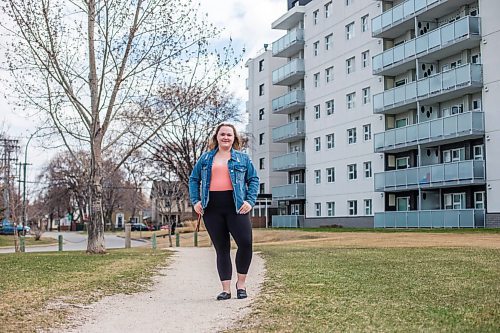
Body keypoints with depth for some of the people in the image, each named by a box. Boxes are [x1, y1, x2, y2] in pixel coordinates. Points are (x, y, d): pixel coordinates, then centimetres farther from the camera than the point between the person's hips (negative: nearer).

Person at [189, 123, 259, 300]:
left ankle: (241, 282, 8)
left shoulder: (243, 158, 11)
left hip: (236, 207, -1)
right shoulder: (206, 158, 15)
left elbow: (253, 179, 9)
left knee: (245, 242, -13)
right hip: (212, 208, 2)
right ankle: (226, 289, 11)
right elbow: (194, 179, 16)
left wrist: (250, 201, -6)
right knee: (221, 249, 5)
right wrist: (195, 201, 3)